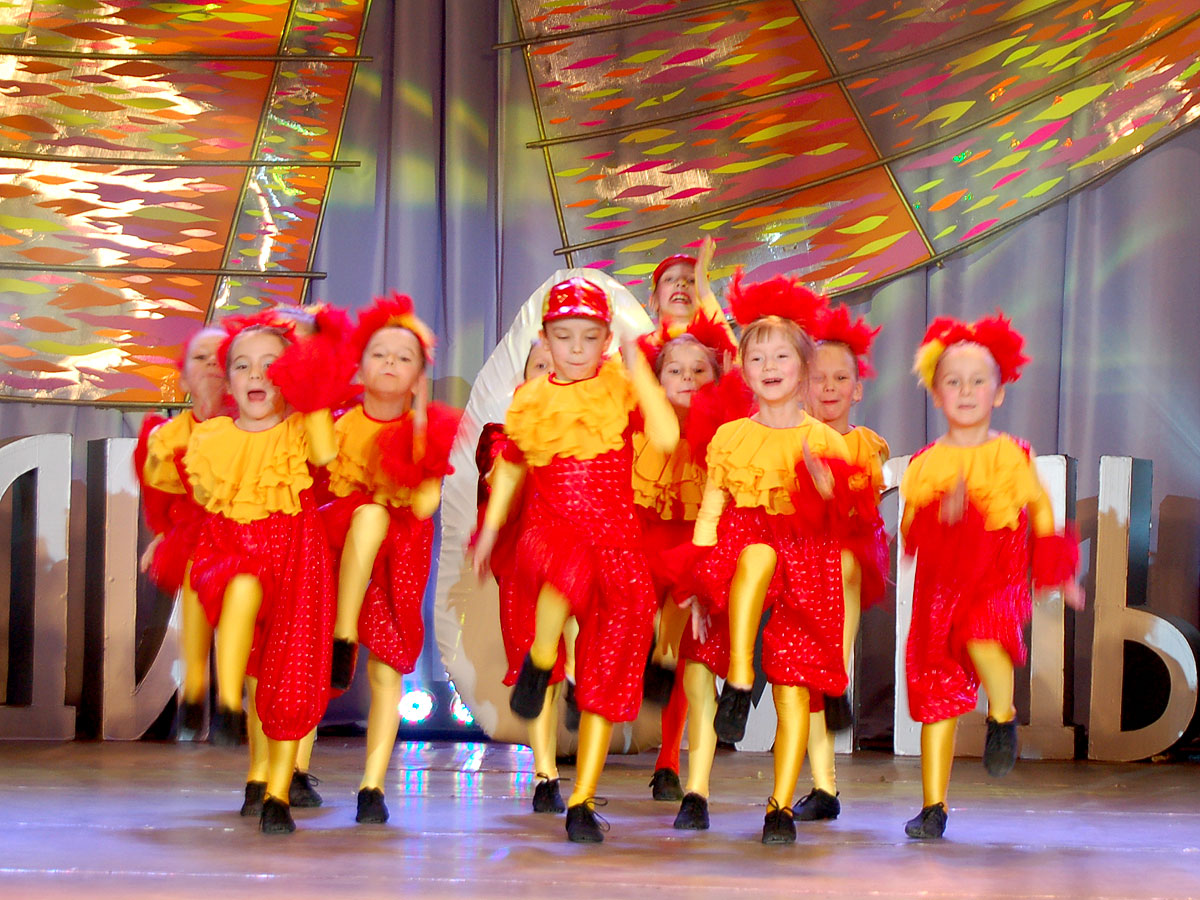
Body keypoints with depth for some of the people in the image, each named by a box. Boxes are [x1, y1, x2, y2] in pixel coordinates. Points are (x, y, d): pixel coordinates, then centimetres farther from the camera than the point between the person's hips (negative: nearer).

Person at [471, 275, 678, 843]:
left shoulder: (621, 388, 2)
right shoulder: (531, 401, 9)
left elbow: (667, 438, -15)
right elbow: (510, 467, 23)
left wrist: (638, 368, -13)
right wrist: (489, 528, 16)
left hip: (615, 536, 0)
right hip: (551, 532, 0)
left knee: (605, 678, -1)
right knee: (568, 567, -41)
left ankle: (582, 802, 11)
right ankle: (540, 660, -13)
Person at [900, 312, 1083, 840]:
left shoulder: (1012, 456, 6)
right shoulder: (925, 464, 8)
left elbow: (1040, 509, 13)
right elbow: (909, 524, 4)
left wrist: (1057, 575, 8)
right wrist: (940, 515, -17)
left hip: (998, 573, -2)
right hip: (942, 579, 2)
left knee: (983, 640, -34)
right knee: (937, 692, 1)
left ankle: (1003, 716, -2)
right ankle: (933, 805, 12)